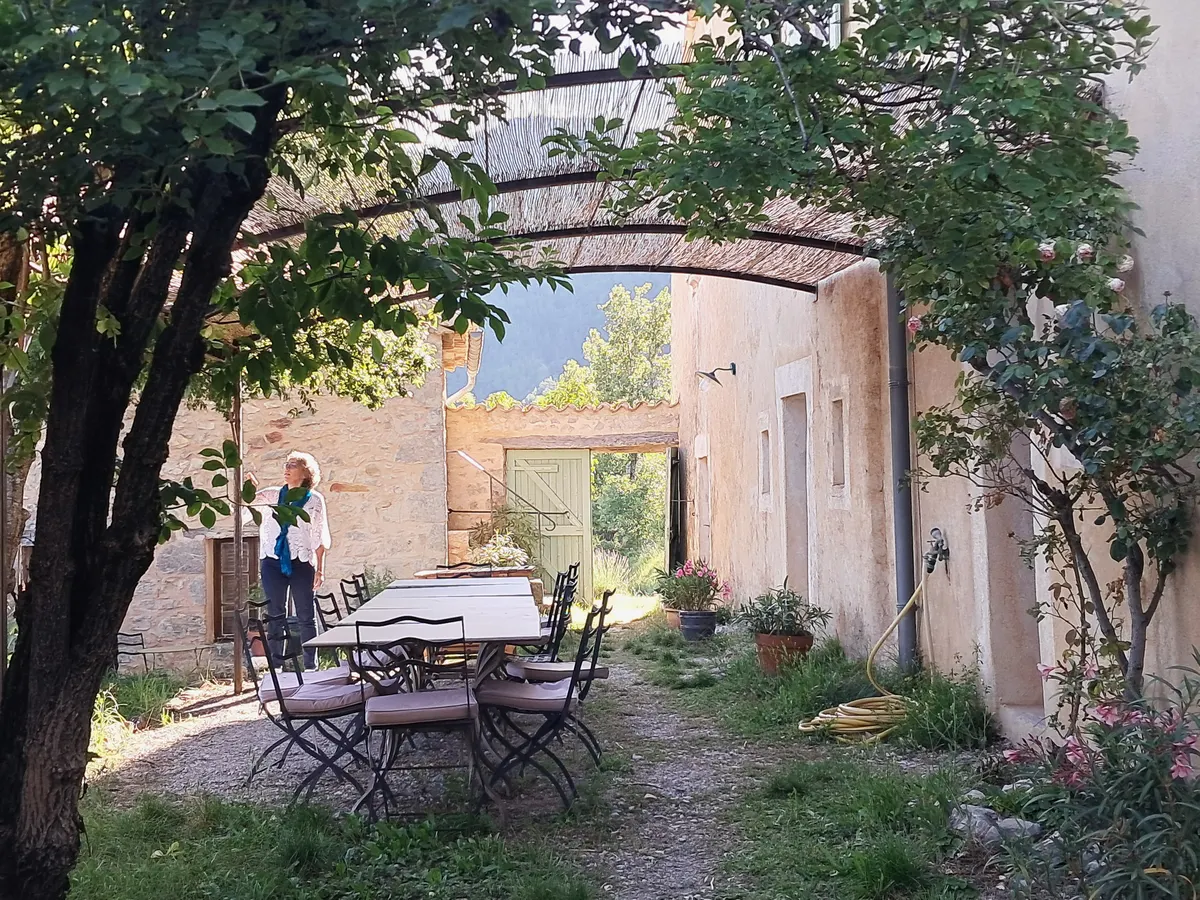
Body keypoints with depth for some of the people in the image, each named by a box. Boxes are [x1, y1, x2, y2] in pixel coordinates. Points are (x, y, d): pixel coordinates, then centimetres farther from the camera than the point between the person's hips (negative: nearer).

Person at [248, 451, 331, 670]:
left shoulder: (314, 500, 2)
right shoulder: (273, 495, 10)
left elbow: (320, 537, 1)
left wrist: (320, 568, -3)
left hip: (301, 563, -3)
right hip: (272, 562, 3)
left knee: (305, 617, 3)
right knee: (275, 615, 6)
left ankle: (310, 665, 10)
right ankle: (277, 664, 14)